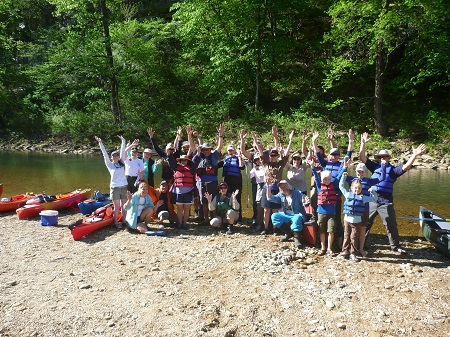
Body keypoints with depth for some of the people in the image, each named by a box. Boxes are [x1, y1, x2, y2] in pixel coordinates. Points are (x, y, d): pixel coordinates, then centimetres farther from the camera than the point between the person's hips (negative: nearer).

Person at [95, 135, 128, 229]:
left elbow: (122, 151, 10)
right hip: (115, 188, -3)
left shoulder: (121, 163, 9)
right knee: (117, 206, 1)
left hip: (124, 187, 3)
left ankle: (124, 221, 14)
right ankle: (116, 222, 10)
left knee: (124, 206, 5)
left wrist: (123, 140, 11)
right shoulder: (110, 165, 2)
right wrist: (100, 143, -3)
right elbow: (105, 154, -1)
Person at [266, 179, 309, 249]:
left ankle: (297, 238, -20)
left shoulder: (297, 193, -3)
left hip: (298, 215, -5)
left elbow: (305, 198, -14)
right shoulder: (281, 195, 9)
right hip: (286, 216, 5)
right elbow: (270, 198, 1)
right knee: (274, 216, -18)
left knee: (296, 219, -40)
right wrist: (269, 187, -11)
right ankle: (288, 233, -8)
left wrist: (306, 201, -40)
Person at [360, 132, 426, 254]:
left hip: (386, 203, -2)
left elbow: (406, 167, -13)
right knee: (365, 223, 12)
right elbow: (362, 157, 5)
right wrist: (363, 143, -4)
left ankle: (395, 246, 20)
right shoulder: (375, 167, 9)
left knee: (391, 225, 4)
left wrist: (414, 155, -26)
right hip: (371, 201, 3)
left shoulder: (393, 170, 2)